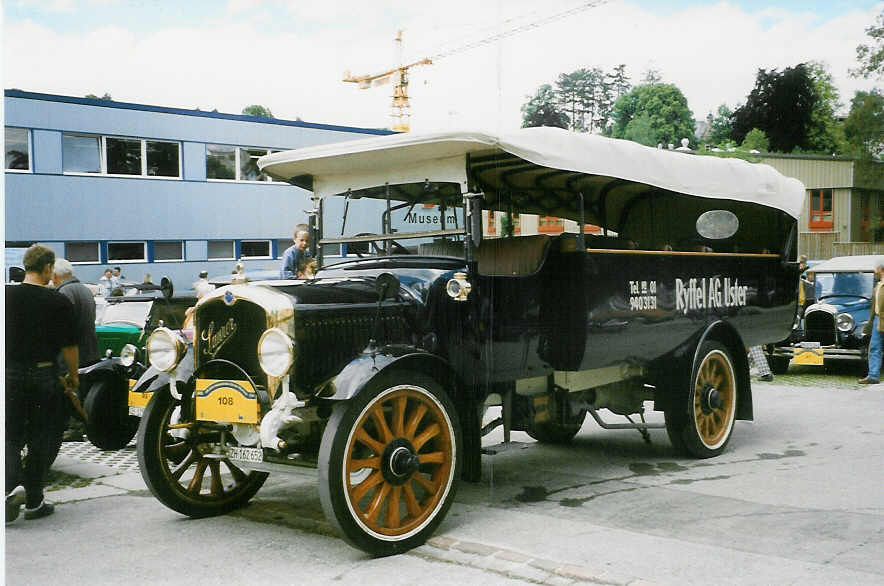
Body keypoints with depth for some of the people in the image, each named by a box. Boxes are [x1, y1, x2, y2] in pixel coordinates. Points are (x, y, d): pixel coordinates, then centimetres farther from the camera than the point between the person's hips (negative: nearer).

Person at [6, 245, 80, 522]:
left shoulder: (6, 295, -2)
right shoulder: (58, 302, -8)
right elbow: (69, 345, -6)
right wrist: (73, 375, 8)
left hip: (10, 374, 1)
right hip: (44, 376, -1)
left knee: (10, 436, 11)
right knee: (40, 439, 9)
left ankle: (12, 485, -12)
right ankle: (34, 501, 13)